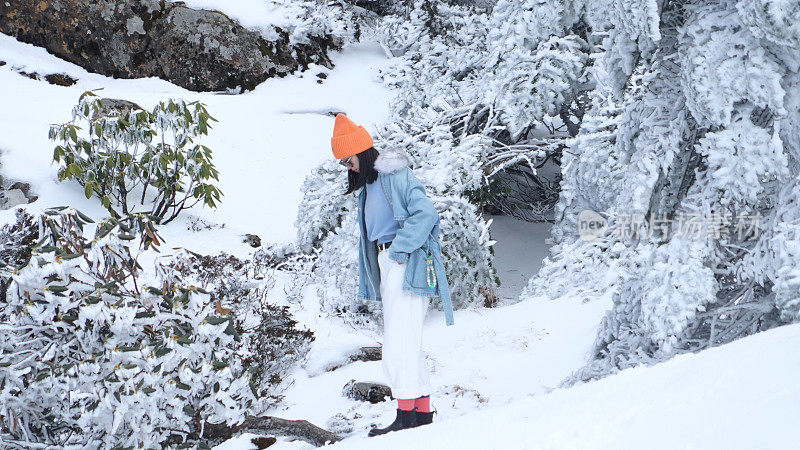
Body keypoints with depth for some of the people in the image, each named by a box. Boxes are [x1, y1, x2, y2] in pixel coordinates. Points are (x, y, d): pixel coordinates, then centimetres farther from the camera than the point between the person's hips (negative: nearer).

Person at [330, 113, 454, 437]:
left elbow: (425, 213, -18)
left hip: (406, 264, -10)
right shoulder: (368, 185, 21)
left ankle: (406, 415, -14)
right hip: (386, 264, 10)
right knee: (405, 343, 7)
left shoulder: (394, 174, -8)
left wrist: (399, 250, -18)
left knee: (399, 341, -13)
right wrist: (371, 282, 17)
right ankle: (423, 412, 9)